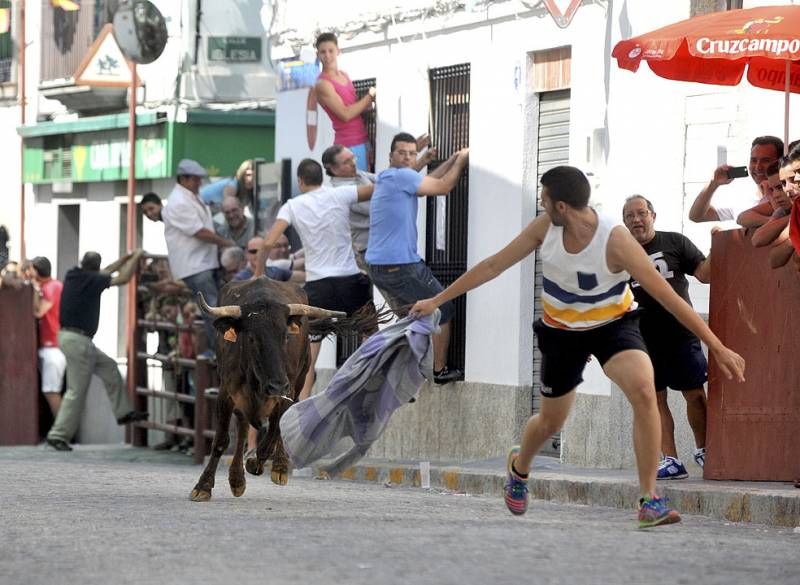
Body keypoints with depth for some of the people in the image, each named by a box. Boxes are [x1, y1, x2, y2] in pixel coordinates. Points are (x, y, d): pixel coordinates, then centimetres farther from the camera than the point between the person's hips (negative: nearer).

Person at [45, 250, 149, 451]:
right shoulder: (90, 280, -15)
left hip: (70, 337, 10)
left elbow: (105, 273, 25)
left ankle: (123, 412, 24)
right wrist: (135, 258, 6)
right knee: (77, 391, -4)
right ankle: (58, 435, -2)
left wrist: (126, 258, 29)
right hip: (77, 339, -9)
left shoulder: (73, 275, 8)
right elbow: (123, 278, -9)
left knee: (109, 367, 19)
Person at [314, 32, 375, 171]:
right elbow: (345, 114, -18)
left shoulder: (344, 75, 13)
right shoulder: (323, 84, -12)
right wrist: (369, 96, -10)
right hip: (349, 145, -8)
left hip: (363, 140, 8)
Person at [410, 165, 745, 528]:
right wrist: (438, 300, -1)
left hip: (613, 324, -3)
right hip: (562, 331, 3)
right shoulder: (545, 227, -18)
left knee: (643, 389, -31)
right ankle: (519, 466, 52)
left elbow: (668, 297, -29)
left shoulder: (615, 240, -30)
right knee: (551, 422, 15)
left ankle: (649, 499, -26)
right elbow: (494, 266, -5)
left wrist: (718, 348, -31)